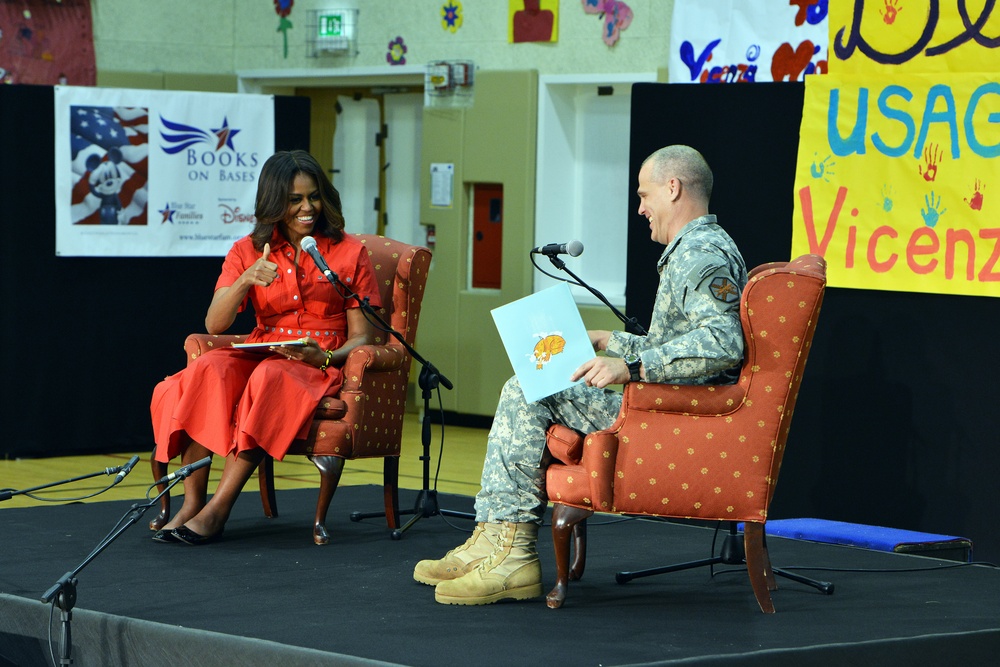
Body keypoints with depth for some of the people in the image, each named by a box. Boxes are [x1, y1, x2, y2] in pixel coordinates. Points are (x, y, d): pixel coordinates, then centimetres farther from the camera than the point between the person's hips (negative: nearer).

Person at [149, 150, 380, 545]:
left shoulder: (350, 253, 6)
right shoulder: (248, 251, 11)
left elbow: (362, 337, 4)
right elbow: (214, 325, -1)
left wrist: (325, 358, -17)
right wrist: (245, 280, -19)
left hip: (319, 366, -2)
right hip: (258, 353, 3)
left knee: (270, 378, -37)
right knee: (206, 370, -32)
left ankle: (217, 510, -36)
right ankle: (191, 503, -34)